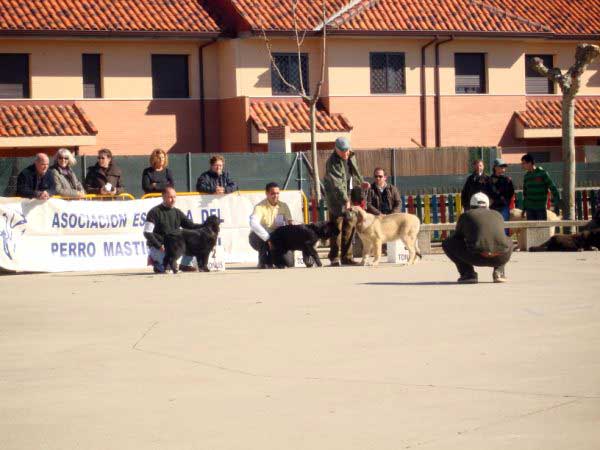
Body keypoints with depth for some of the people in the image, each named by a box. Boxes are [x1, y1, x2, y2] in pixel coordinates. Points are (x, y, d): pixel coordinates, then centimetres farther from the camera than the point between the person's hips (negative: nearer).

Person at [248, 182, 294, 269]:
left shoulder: (283, 206, -4)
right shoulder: (260, 207, -20)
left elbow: (289, 224, -7)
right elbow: (253, 223, -37)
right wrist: (268, 238, -46)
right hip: (258, 238, -4)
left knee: (289, 262, -16)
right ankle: (263, 264, -18)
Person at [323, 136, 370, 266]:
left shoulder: (351, 156, 4)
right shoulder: (333, 163, -20)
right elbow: (337, 185, -28)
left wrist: (360, 182, 11)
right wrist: (345, 201, -35)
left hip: (349, 194, 8)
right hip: (337, 197, -8)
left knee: (349, 226, 9)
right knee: (336, 227, -5)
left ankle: (347, 257, 15)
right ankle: (334, 258, 0)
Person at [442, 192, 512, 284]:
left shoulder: (466, 215, 20)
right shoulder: (498, 215, 28)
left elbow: (457, 237, 33)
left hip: (478, 257, -3)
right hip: (502, 258, 3)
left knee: (447, 244, 19)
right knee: (508, 242, 39)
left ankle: (468, 273, 8)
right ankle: (499, 272, 16)